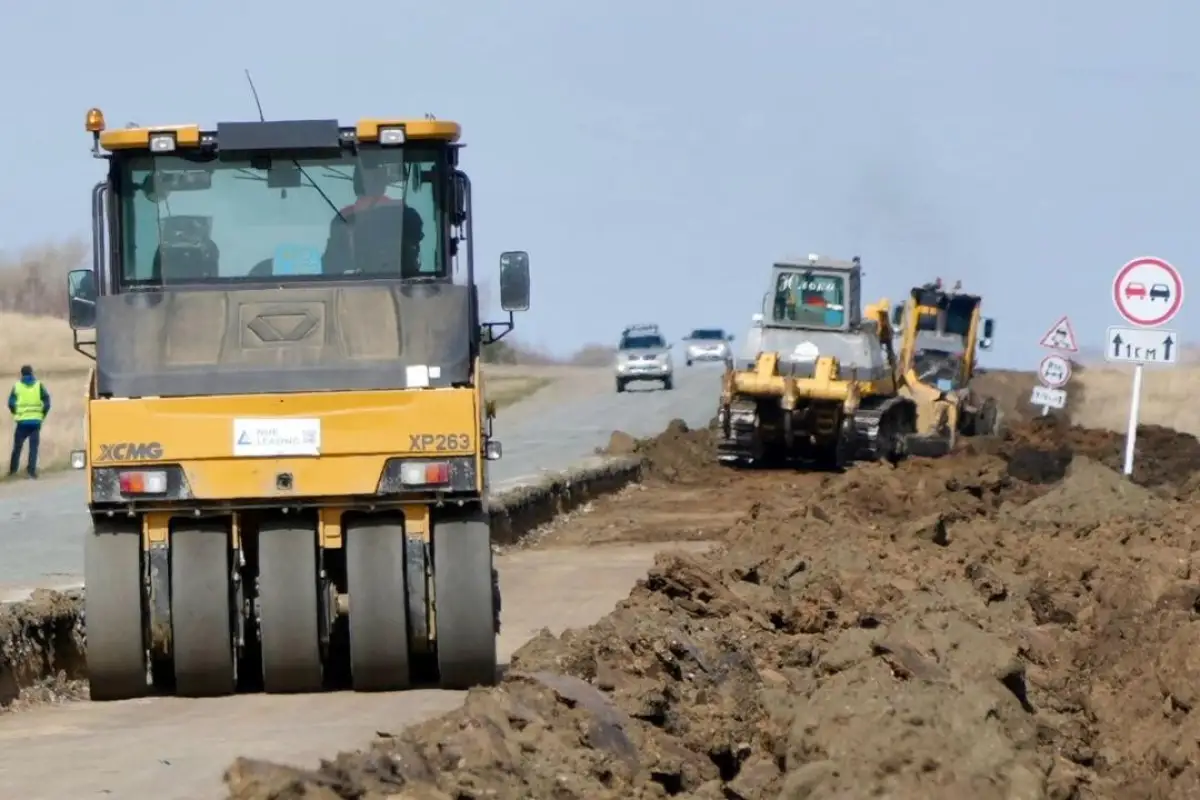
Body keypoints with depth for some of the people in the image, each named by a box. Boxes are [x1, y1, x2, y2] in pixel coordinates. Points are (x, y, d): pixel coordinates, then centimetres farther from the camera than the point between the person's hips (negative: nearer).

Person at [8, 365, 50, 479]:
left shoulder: (17, 386, 2)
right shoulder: (38, 385, 3)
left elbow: (11, 403, -4)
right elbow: (47, 402, -2)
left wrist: (16, 414, 12)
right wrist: (42, 415, 9)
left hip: (22, 421, 0)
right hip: (36, 421, 0)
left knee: (17, 445, 11)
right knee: (33, 446, 4)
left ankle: (12, 469, 15)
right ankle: (32, 469, -4)